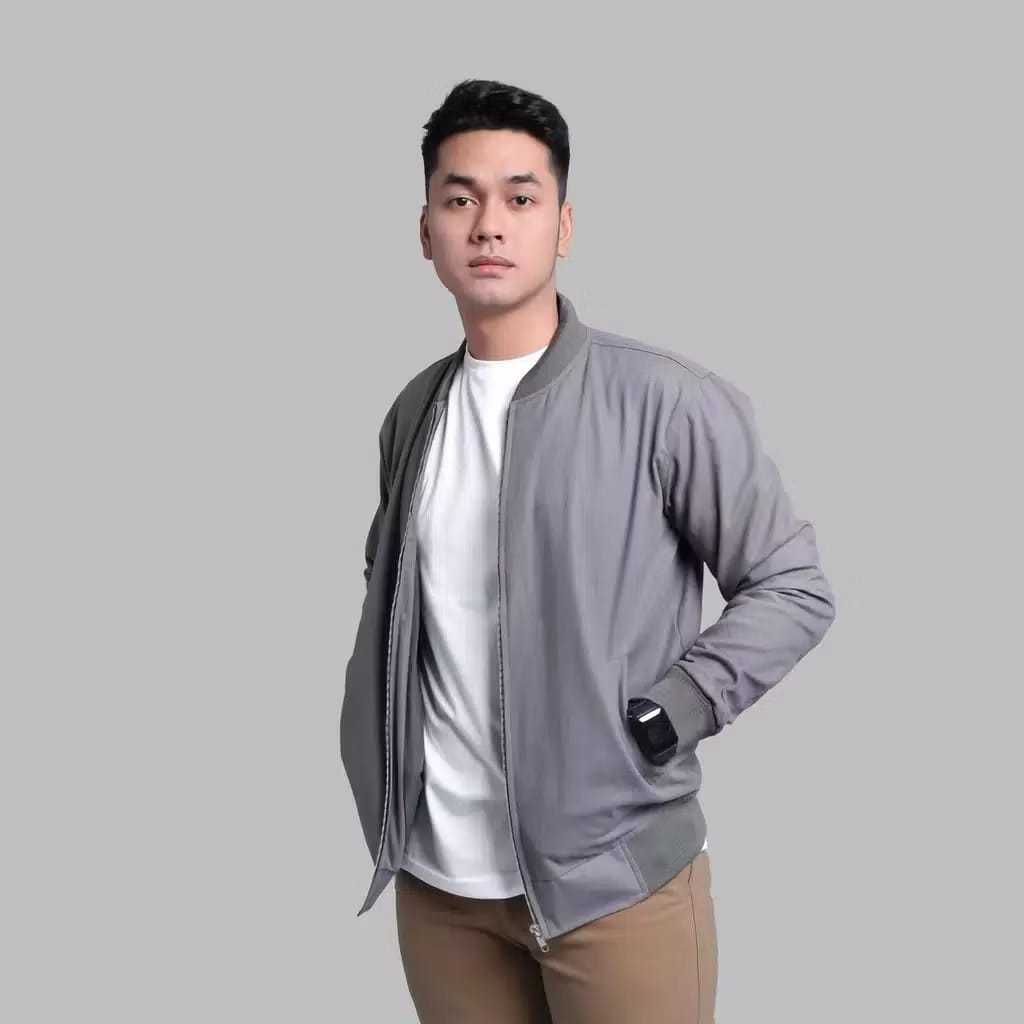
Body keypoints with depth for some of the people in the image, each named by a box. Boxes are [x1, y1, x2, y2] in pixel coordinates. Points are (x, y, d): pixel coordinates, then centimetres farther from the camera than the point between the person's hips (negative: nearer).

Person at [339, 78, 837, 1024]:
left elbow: (795, 587, -8)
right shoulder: (413, 414, 7)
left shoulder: (665, 401, -11)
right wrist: (379, 744, 9)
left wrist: (668, 715, -16)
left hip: (612, 874, -5)